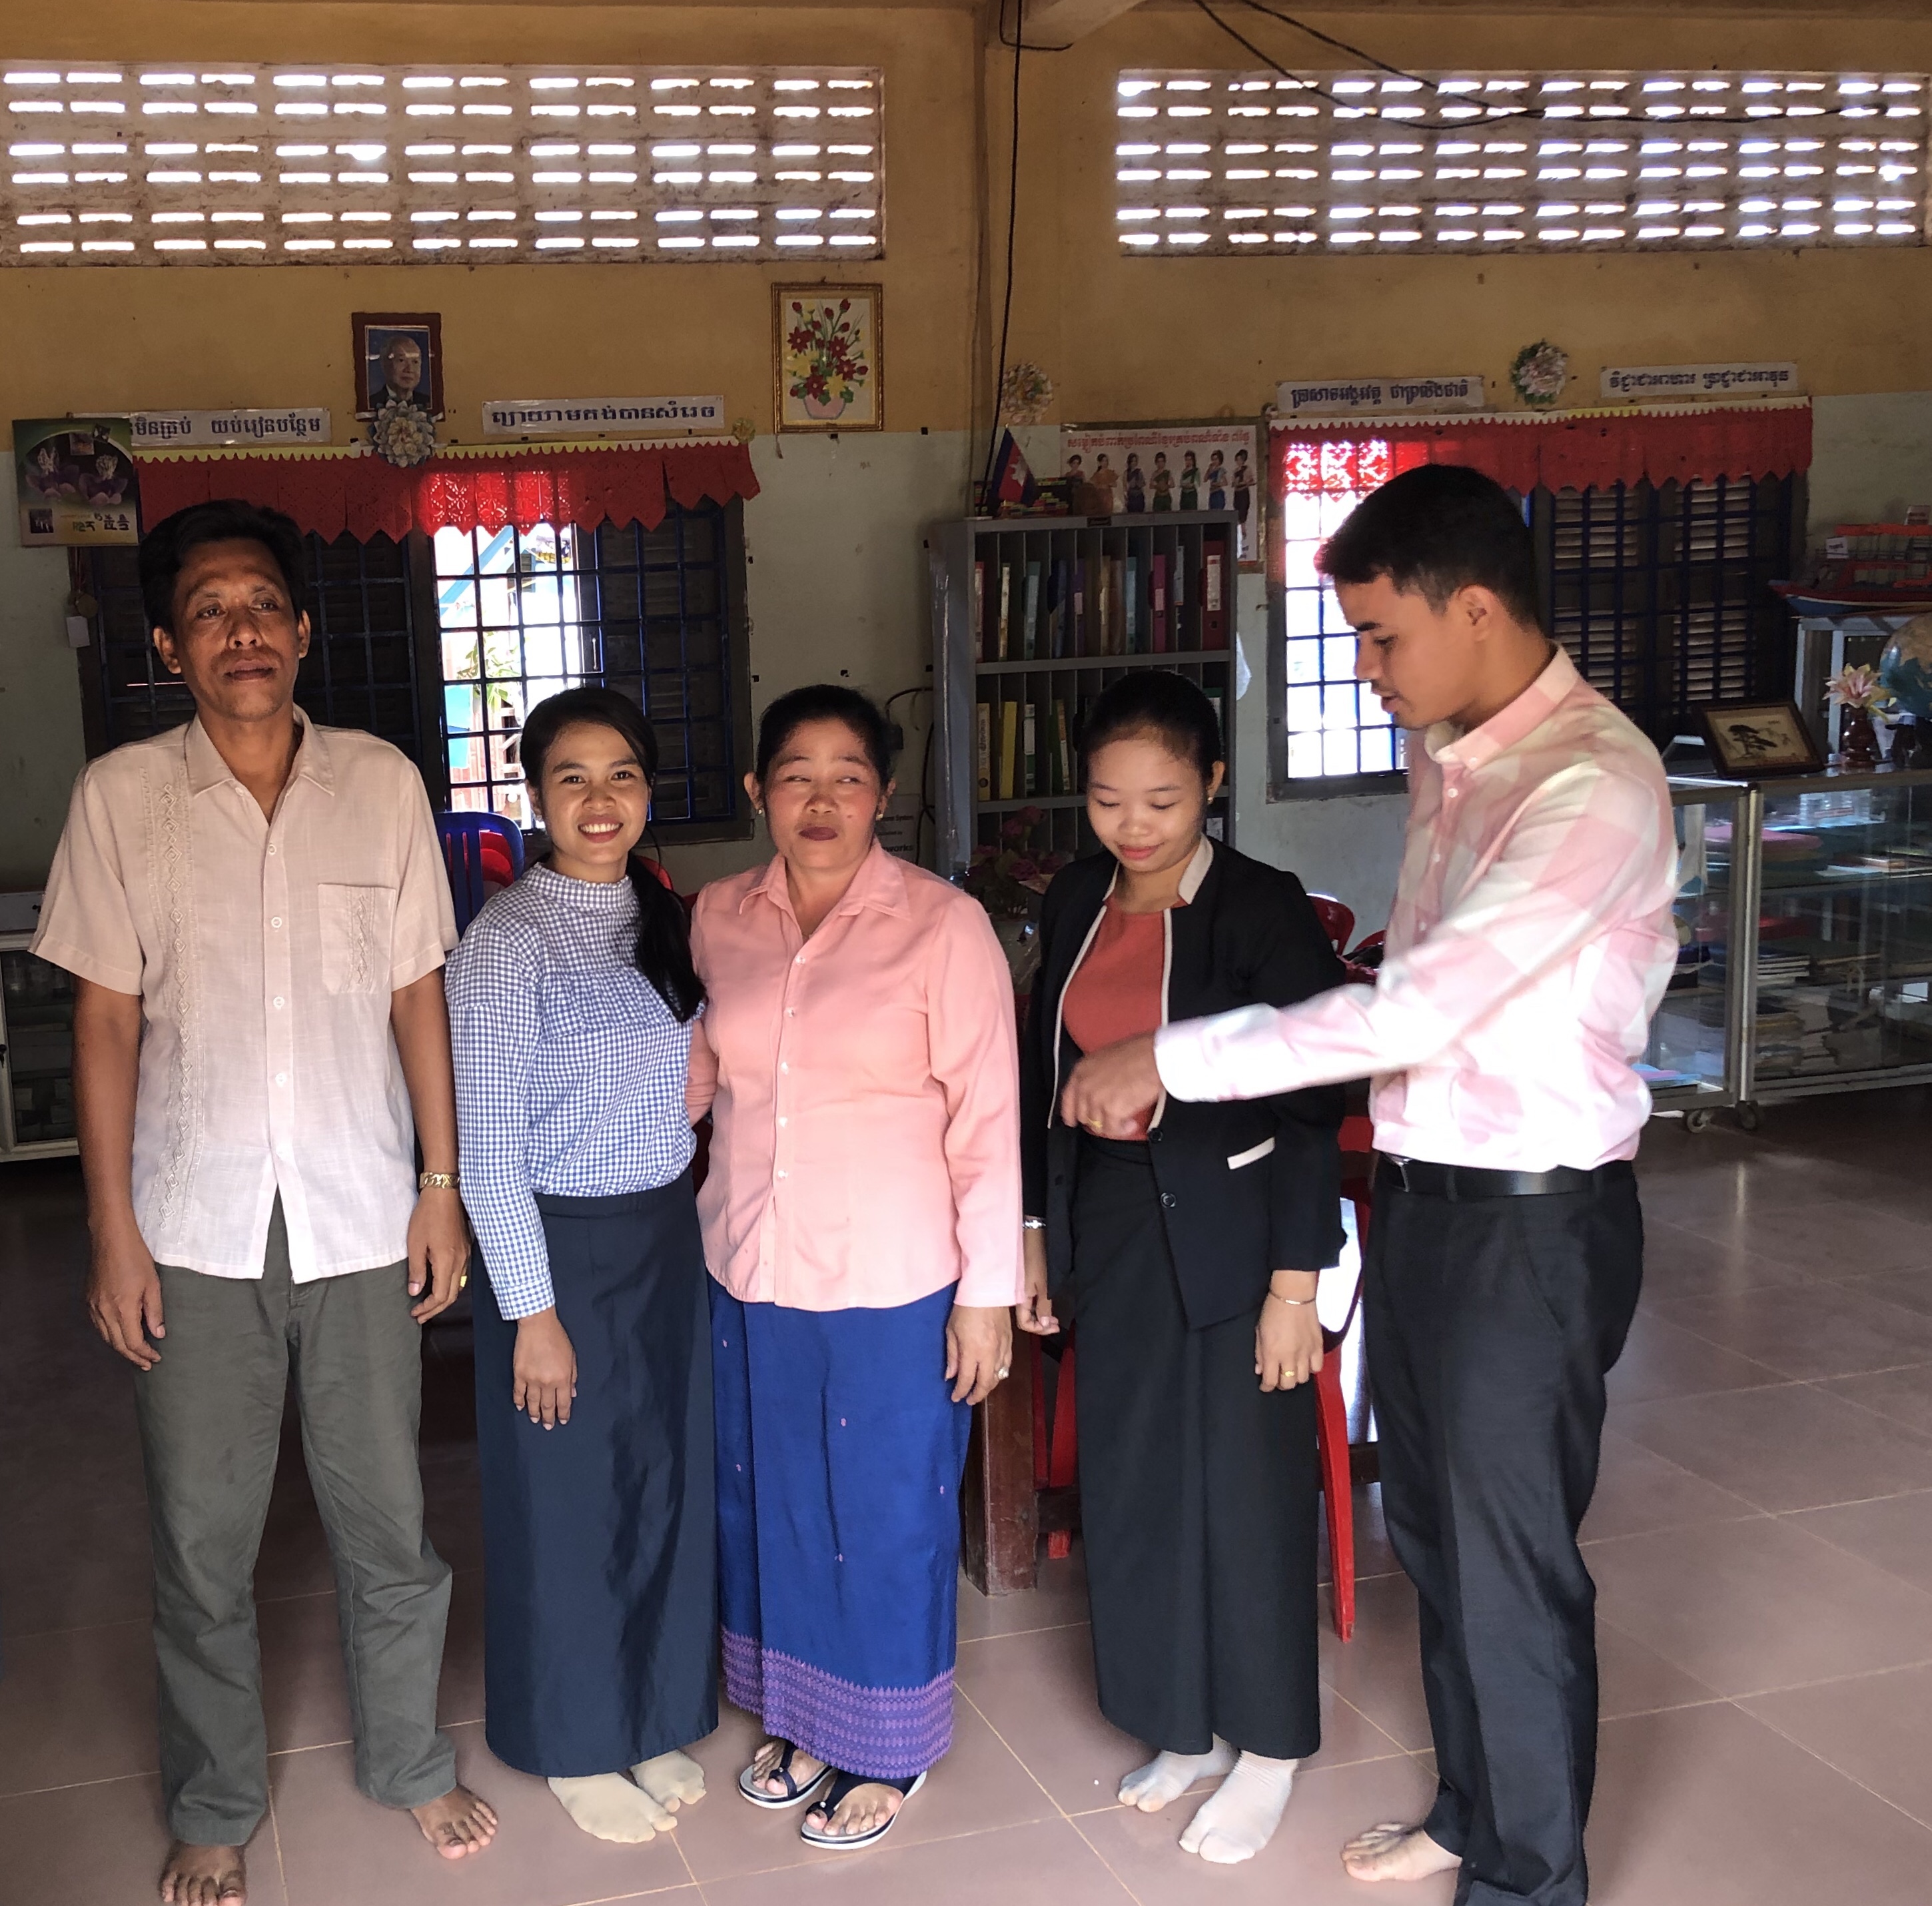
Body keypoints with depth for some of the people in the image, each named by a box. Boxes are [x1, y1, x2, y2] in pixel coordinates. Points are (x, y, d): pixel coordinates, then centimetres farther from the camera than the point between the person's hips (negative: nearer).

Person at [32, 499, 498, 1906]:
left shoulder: (382, 782, 0)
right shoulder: (121, 795, -3)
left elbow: (417, 996, 4)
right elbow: (107, 1018, -2)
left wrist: (443, 1185, 2)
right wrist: (113, 1231, -4)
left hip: (361, 1217, 1)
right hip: (195, 1229, -1)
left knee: (387, 1519, 12)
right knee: (202, 1535, 11)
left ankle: (413, 1762, 34)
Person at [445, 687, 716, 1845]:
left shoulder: (667, 923, 4)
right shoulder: (509, 944, -15)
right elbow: (486, 1144, -15)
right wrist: (532, 1311, -15)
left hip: (669, 1238, 6)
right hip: (563, 1249, -6)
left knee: (669, 1479, 16)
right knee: (570, 1498, 8)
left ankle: (656, 1719, 35)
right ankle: (577, 1746, 28)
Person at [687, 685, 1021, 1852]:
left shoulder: (944, 925, -13)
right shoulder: (720, 918, 1)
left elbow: (988, 1119, -11)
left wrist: (988, 1293, -11)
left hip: (891, 1283, -4)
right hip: (750, 1273, 5)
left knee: (885, 1513, 9)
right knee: (770, 1501, 17)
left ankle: (887, 1751, 30)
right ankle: (801, 1722, 39)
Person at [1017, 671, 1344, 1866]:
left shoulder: (1266, 911, -15)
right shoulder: (1076, 903, 2)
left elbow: (1310, 1113, -14)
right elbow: (1045, 1075, 10)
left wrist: (1295, 1284, -15)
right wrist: (1036, 1231, 11)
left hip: (1234, 1233, -5)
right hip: (1112, 1230, 6)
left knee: (1247, 1488, 6)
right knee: (1133, 1483, 14)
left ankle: (1268, 1748, 25)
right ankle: (1187, 1725, 33)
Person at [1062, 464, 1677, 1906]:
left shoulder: (1594, 785, -23)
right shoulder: (1445, 757, 6)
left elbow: (1413, 1011, -27)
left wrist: (1169, 1061, -21)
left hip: (1532, 1225, -8)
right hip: (1421, 1196, 9)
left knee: (1514, 1564, 7)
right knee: (1433, 1533, 21)